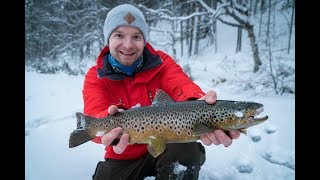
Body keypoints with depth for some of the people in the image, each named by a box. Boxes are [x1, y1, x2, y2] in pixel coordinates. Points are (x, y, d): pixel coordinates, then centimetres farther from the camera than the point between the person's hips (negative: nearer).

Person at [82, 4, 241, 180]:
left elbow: (181, 86, -26)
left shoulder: (161, 62, -8)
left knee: (186, 150, -29)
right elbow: (96, 114, -25)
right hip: (124, 157, 1)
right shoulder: (95, 78, -9)